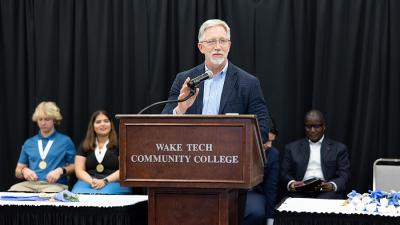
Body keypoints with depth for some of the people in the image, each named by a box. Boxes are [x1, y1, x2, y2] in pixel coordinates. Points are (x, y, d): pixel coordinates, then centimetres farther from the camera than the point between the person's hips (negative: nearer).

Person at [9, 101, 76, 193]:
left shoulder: (65, 141, 11)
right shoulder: (28, 143, 20)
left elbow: (75, 166, 10)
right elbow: (18, 172, 22)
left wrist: (61, 170, -9)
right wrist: (24, 170, -2)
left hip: (55, 184, -3)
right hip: (30, 184, 3)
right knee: (13, 190, -31)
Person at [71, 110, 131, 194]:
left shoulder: (119, 144, 11)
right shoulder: (84, 146, 19)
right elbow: (79, 170, 9)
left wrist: (105, 181, -14)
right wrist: (92, 181, -12)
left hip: (113, 182, -2)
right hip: (88, 182, 2)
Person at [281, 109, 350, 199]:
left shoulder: (339, 148, 12)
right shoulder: (292, 148, 17)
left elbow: (344, 176, 5)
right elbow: (285, 173, 13)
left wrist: (332, 185, -17)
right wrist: (291, 183, -10)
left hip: (327, 192, -1)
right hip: (300, 193, 1)